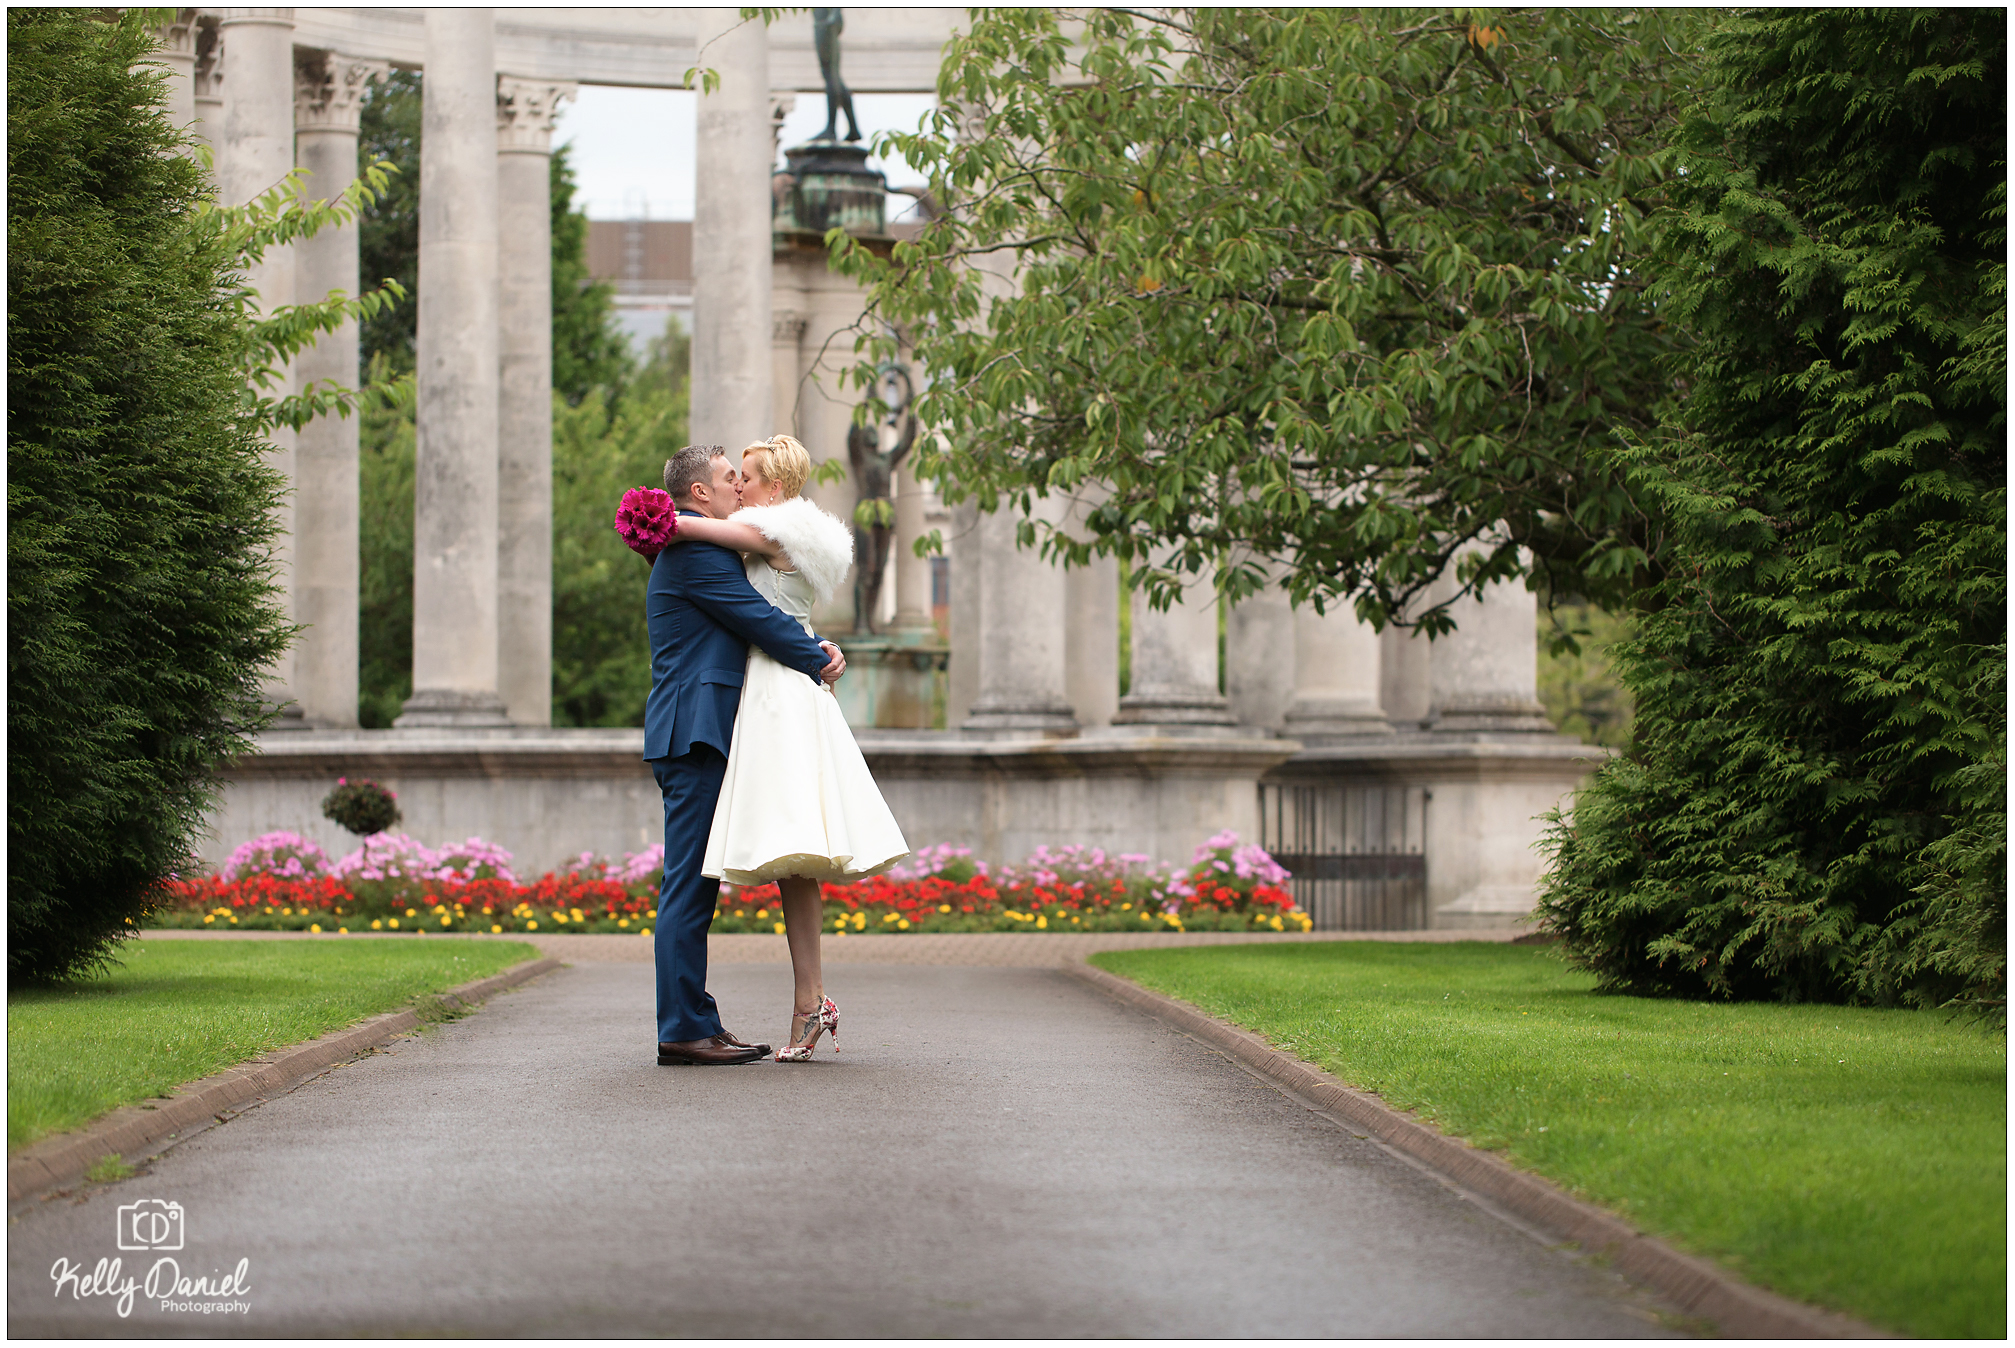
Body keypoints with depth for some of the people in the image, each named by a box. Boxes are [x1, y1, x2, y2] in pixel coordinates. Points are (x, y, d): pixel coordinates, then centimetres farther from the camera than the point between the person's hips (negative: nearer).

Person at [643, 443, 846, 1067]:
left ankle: (690, 1022, 12)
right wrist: (817, 661, 1)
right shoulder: (694, 551, -11)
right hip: (695, 733, -11)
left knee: (694, 884, 10)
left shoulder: (700, 549, 23)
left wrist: (820, 646, 6)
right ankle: (685, 1029, -11)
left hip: (696, 737, 11)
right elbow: (756, 617, -13)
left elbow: (756, 612, 23)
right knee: (689, 882, -10)